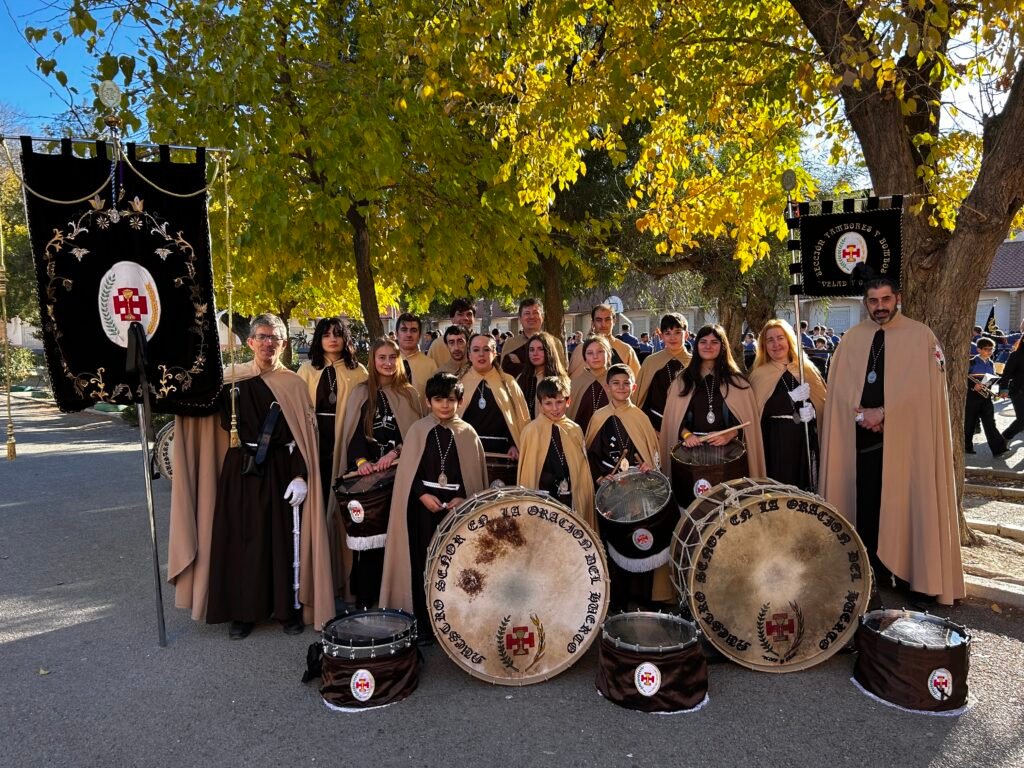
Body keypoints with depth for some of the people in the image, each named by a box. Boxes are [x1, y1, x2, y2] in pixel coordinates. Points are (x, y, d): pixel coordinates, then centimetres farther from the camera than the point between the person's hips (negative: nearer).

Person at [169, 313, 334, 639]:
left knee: (283, 538, 3)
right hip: (240, 470, 1)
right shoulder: (231, 378, 5)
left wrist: (301, 476, -10)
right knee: (241, 538, 6)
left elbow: (306, 435, -3)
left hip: (281, 470, -1)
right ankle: (243, 611, 20)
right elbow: (202, 403, -3)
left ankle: (289, 608, 19)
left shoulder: (294, 384, 1)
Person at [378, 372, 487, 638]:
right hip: (424, 506, 0)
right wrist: (423, 495, -12)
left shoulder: (467, 433, 3)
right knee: (424, 564, 3)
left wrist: (462, 498, -10)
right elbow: (407, 472, 1)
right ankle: (424, 625, 13)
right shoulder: (418, 430, 2)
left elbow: (475, 474, 4)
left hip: (458, 506, 0)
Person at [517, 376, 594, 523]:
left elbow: (582, 468, 8)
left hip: (573, 499, 3)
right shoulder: (531, 431, -7)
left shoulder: (575, 430, 3)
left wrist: (585, 499, 5)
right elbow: (528, 472, -3)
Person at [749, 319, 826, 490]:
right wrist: (792, 397, -18)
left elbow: (823, 401, 9)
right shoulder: (759, 374, 1)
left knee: (805, 488, 7)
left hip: (807, 439, 3)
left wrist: (811, 410, -13)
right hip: (776, 441, -3)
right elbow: (758, 410, -11)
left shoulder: (807, 369, 9)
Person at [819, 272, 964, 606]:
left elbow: (926, 385, -9)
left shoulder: (921, 335, 0)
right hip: (862, 437, 3)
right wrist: (863, 415, -10)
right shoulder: (852, 339, 9)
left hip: (907, 437, -2)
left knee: (908, 504, 1)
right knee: (866, 504, 4)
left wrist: (884, 412, -14)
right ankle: (870, 570, 15)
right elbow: (840, 387, 5)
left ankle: (915, 573, 11)